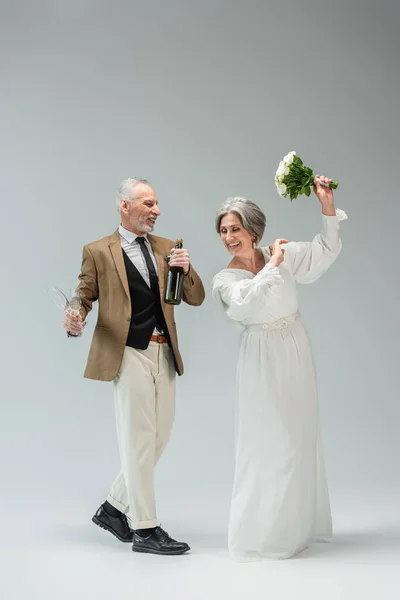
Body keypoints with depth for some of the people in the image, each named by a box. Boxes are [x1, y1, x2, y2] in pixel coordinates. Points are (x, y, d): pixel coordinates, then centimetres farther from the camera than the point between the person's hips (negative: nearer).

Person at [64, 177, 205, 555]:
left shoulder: (167, 248, 13)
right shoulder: (98, 252, 0)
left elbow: (196, 299, 11)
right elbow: (84, 297, 2)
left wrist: (186, 269, -8)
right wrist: (75, 321, -20)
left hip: (164, 353, 6)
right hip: (127, 353, -6)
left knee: (158, 437, 10)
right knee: (139, 439, -6)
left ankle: (114, 508, 26)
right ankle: (144, 529, 2)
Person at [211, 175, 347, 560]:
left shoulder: (284, 255, 1)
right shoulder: (225, 279, -7)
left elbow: (324, 253, -5)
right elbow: (247, 301, -27)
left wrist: (327, 207, -15)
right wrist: (274, 263, -21)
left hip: (296, 352, 4)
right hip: (263, 359, -4)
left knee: (299, 435, 12)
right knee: (269, 439, -4)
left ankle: (296, 523, 28)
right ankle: (262, 532, 7)